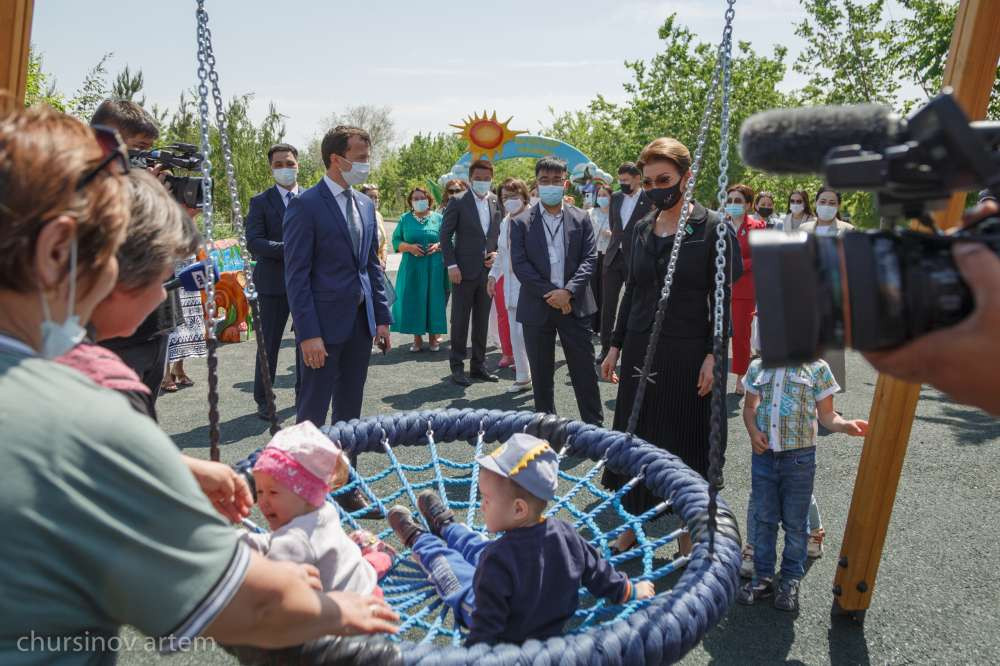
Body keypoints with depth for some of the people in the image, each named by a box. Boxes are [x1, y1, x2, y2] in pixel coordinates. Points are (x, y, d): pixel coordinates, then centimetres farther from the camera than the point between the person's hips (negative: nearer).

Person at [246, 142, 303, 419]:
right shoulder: (260, 202, 1)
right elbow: (253, 243, -10)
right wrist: (289, 248, -21)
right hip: (274, 282, -2)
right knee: (269, 343, 5)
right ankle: (263, 399, 16)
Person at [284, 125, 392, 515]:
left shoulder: (365, 204, 11)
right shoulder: (305, 206, -9)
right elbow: (297, 275, -12)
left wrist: (382, 317, 9)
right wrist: (308, 333, -16)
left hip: (361, 322, 7)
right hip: (325, 323, -6)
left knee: (349, 410, 14)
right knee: (312, 413, 3)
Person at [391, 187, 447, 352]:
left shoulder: (439, 218, 7)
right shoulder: (405, 219, 9)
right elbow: (396, 241, 6)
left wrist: (438, 246, -12)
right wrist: (409, 247, -12)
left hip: (434, 268, -1)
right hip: (412, 267, 1)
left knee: (433, 300, -1)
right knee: (413, 300, -2)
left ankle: (434, 336, 10)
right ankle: (417, 337, 7)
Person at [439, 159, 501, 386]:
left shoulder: (496, 202, 8)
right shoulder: (458, 202, -4)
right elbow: (445, 235, -6)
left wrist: (497, 253, -1)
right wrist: (452, 265, -12)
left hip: (488, 270, 4)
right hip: (464, 271, -4)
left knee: (482, 320, 11)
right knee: (460, 320, 2)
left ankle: (478, 365, 21)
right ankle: (457, 366, 12)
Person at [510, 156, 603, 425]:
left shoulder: (581, 219, 5)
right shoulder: (521, 222, 2)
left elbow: (589, 258, -1)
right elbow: (519, 264, -6)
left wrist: (568, 291, -15)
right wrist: (549, 293, -13)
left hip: (575, 305, 0)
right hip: (537, 308, 0)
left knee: (585, 371, 4)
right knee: (541, 375, 9)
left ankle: (594, 425, 16)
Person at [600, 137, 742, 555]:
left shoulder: (712, 228, -5)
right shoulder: (642, 229, 8)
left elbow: (722, 298, -6)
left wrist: (713, 355, -13)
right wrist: (616, 346, 11)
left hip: (687, 352, -4)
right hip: (641, 348, 5)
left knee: (684, 442, 6)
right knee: (634, 437, 9)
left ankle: (687, 536, 23)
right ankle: (631, 528, 25)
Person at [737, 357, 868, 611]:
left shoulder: (816, 368, -3)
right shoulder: (757, 367, 4)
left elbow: (826, 414, 0)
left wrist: (847, 425, -21)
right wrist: (753, 431, -6)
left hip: (799, 458, -2)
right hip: (763, 455, 2)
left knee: (795, 522, 10)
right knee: (763, 519, 12)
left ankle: (791, 580, 27)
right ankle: (763, 576, 27)